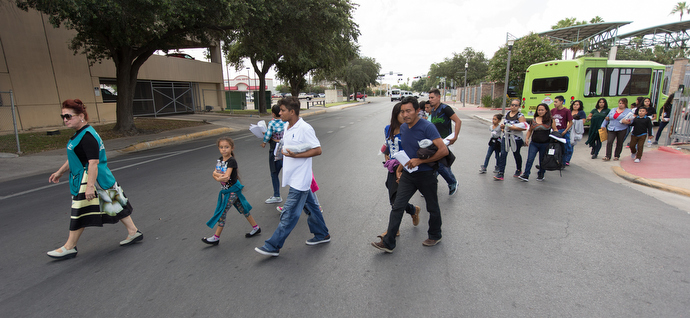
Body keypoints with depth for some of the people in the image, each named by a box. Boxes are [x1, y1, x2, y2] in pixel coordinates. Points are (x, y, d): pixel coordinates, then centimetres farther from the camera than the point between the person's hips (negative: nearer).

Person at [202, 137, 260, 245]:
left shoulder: (232, 161, -20)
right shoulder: (220, 159, 5)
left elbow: (226, 177, -28)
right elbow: (214, 173, -2)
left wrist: (218, 176, -13)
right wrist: (219, 176, -22)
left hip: (233, 190, -8)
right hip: (225, 190, 8)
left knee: (222, 212, -4)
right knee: (242, 209, 15)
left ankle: (216, 237, 8)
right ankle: (255, 227, 26)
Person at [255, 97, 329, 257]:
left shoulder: (305, 128, -18)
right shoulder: (287, 127, 10)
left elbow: (317, 150, -18)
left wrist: (296, 155, -22)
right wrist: (284, 151, 2)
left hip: (299, 180, -9)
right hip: (294, 177, 9)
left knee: (289, 214, 0)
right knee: (310, 206, 19)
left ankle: (273, 246, 8)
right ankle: (322, 235, 34)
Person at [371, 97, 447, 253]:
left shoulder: (427, 127, -18)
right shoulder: (403, 128, 5)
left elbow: (444, 150, -23)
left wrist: (420, 161, -25)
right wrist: (400, 167, 12)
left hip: (426, 174, -5)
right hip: (408, 174, 6)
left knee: (432, 208, 14)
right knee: (397, 207, 0)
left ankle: (435, 236, 38)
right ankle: (388, 243, 6)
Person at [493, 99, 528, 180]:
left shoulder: (520, 116, -8)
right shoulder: (506, 114, 9)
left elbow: (525, 127, -17)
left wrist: (513, 127, -23)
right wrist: (502, 126, 0)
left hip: (516, 139, -4)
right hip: (505, 137, 4)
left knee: (516, 154, 13)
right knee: (503, 154, -8)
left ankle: (518, 170, 38)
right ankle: (500, 173, -11)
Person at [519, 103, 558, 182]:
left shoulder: (550, 120, 0)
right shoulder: (534, 120, 7)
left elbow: (555, 129, 6)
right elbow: (530, 130, 17)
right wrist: (527, 138, 4)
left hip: (545, 144, -2)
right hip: (534, 143, 2)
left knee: (542, 160, 11)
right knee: (530, 159, -6)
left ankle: (541, 175, 28)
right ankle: (526, 176, -4)